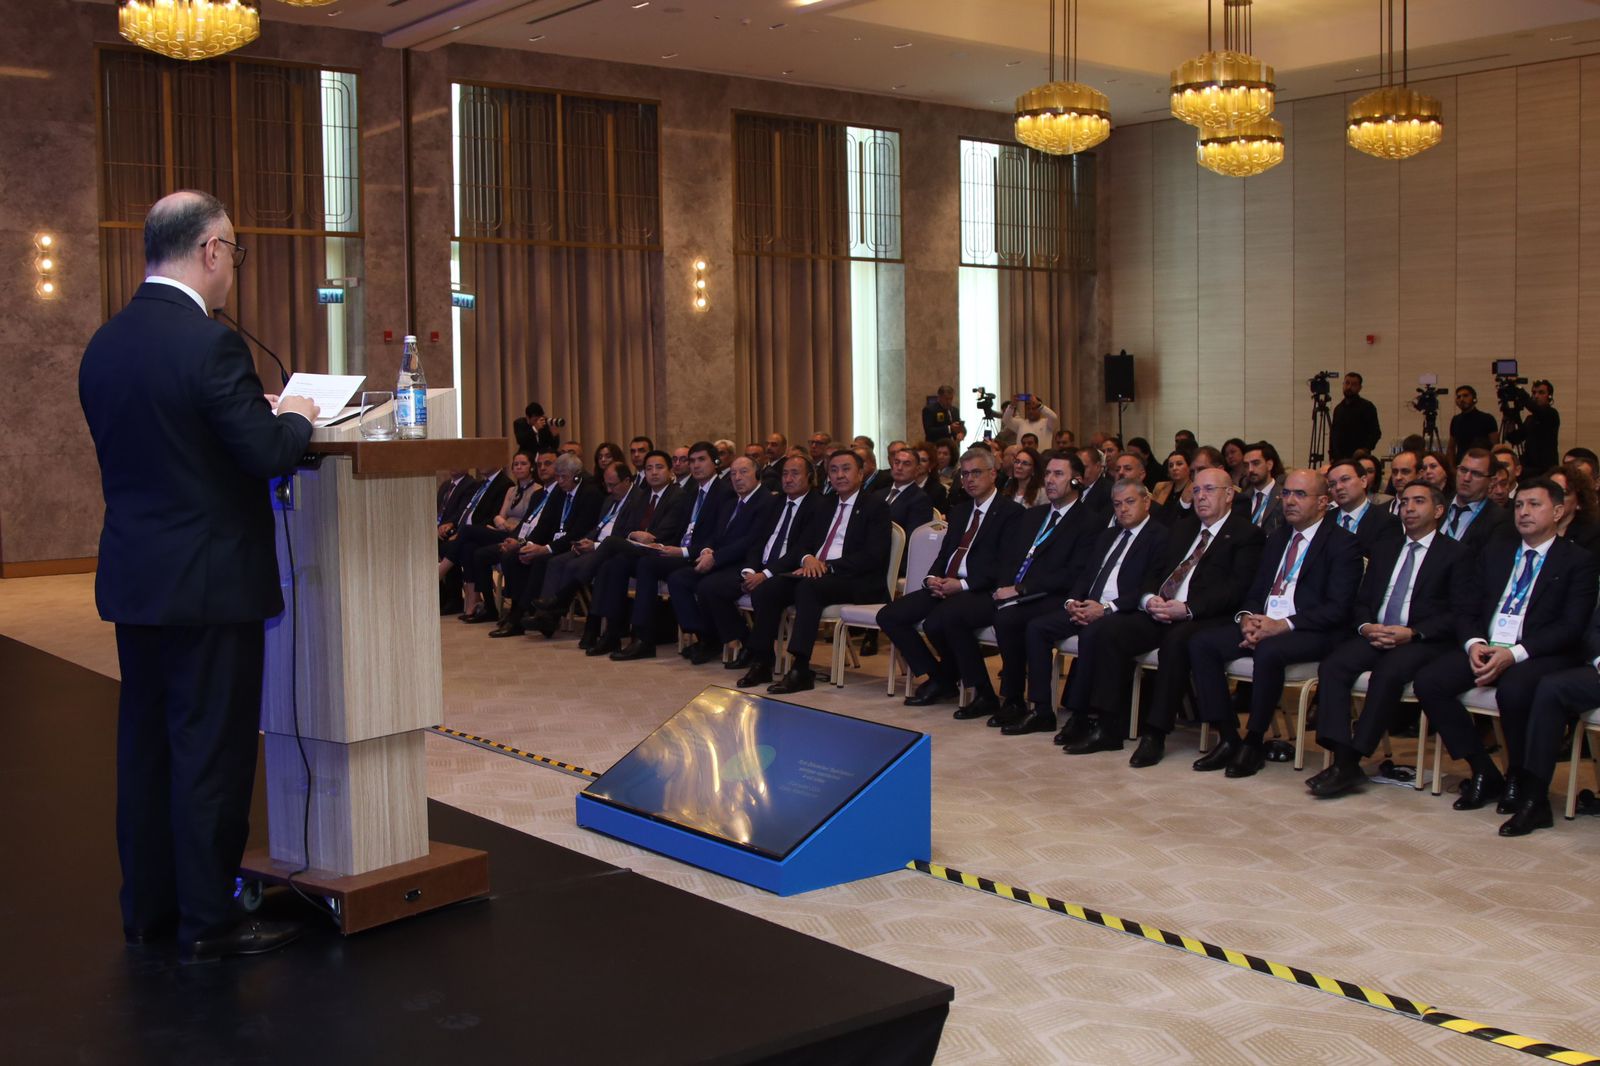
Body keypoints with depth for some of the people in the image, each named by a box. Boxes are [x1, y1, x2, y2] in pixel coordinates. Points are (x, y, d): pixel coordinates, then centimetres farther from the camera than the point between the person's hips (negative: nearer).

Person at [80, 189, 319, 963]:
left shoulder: (103, 345, 7)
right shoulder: (210, 344, -18)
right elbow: (268, 456, -21)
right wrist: (296, 417, 1)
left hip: (132, 578, 8)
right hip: (209, 581, -8)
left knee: (145, 743, 15)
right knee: (212, 748, 1)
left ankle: (148, 908, 25)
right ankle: (208, 922, 10)